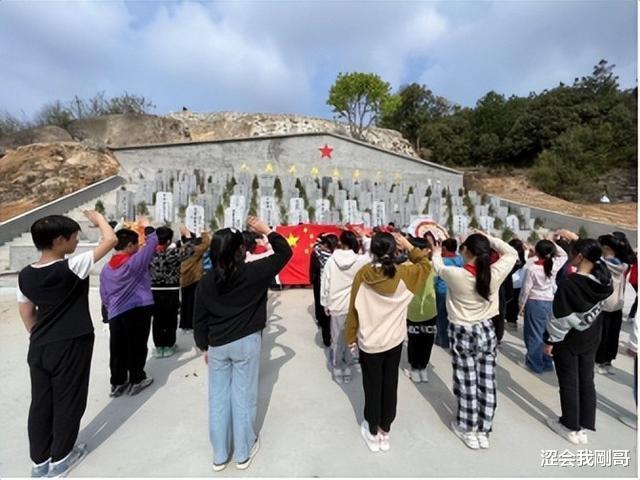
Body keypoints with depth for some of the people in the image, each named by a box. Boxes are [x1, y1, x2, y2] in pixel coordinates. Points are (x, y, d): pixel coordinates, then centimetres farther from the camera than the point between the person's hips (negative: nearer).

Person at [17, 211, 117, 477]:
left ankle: (39, 460, 33)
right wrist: (98, 218, -1)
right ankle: (60, 459, 28)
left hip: (38, 348, 6)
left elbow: (26, 314, 9)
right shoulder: (71, 268, -20)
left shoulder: (25, 275, -1)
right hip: (70, 346, -6)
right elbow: (111, 240, -18)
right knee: (68, 402, 12)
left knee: (40, 403, 17)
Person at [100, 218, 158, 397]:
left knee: (117, 350, 13)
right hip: (139, 310, -5)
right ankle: (136, 381, 18)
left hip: (116, 314, 6)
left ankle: (117, 383, 25)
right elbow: (152, 243, -3)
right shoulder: (135, 261, -12)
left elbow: (104, 295, 12)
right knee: (137, 347, 7)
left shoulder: (106, 268, 7)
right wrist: (146, 226, 12)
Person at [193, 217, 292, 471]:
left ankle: (219, 455, 32)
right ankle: (243, 453, 28)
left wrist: (204, 346, 16)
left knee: (218, 398, 15)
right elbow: (285, 252, -5)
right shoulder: (253, 272, -15)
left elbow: (199, 319, 4)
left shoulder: (206, 281, -3)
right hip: (246, 343, -3)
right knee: (243, 397, 11)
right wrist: (265, 230, 2)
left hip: (217, 345, 4)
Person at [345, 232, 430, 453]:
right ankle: (385, 432, 36)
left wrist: (351, 337, 3)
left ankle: (373, 433, 34)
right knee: (390, 386, 18)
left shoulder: (362, 274, -16)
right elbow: (425, 265, 7)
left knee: (372, 387, 16)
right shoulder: (403, 274, -13)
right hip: (394, 341, 1)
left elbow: (353, 308, -9)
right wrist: (409, 246, 2)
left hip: (369, 343, -1)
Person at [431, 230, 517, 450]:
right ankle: (483, 432, 29)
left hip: (462, 333, -3)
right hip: (487, 331, 4)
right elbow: (512, 253, 5)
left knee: (467, 384, 10)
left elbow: (438, 267, 1)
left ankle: (468, 430, 28)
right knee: (487, 383, 14)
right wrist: (489, 239, 6)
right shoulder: (494, 273, -13)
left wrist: (437, 253, 21)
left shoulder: (455, 275, -21)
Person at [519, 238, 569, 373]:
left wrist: (521, 303, 0)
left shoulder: (532, 268, -17)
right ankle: (547, 362, 26)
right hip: (549, 302, 5)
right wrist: (553, 244, 9)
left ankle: (535, 363, 15)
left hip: (534, 302, -5)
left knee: (534, 333, 6)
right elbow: (564, 255, 18)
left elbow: (526, 288, -12)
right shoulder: (554, 265, -5)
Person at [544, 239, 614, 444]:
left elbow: (560, 318, -20)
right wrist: (576, 239, 15)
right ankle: (585, 426, 28)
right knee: (587, 381, 16)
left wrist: (550, 340, -8)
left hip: (567, 340, -6)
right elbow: (594, 254, 14)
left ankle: (571, 427, 23)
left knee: (569, 383, 9)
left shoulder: (568, 284, -27)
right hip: (591, 338, 6)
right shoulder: (602, 279, -9)